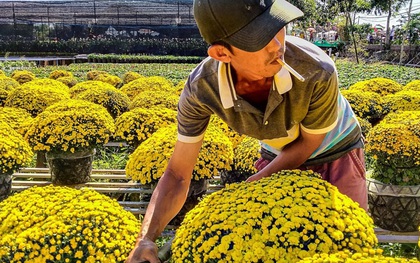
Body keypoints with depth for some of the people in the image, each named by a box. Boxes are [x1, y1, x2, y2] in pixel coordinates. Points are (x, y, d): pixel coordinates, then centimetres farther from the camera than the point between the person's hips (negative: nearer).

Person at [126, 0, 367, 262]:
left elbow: (308, 143, -18)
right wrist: (146, 237, -36)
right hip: (279, 157, 1)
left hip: (336, 151, -1)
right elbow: (177, 174, -23)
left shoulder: (318, 71, -37)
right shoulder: (200, 89, -32)